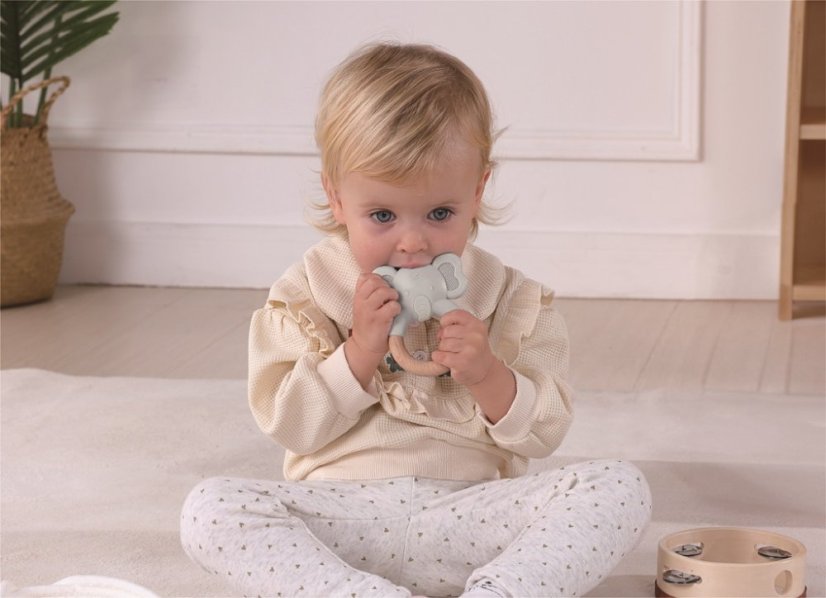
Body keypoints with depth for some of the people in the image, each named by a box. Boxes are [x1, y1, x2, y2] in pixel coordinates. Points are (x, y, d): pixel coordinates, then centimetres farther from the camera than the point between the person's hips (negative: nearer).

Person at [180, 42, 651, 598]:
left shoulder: (511, 300, 5)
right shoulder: (310, 291, 3)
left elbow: (544, 432, 4)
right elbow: (289, 425, -2)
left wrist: (488, 375, -15)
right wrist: (361, 350, -14)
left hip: (471, 515, 1)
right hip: (344, 511, 0)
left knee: (621, 487, -21)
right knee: (210, 508, -26)